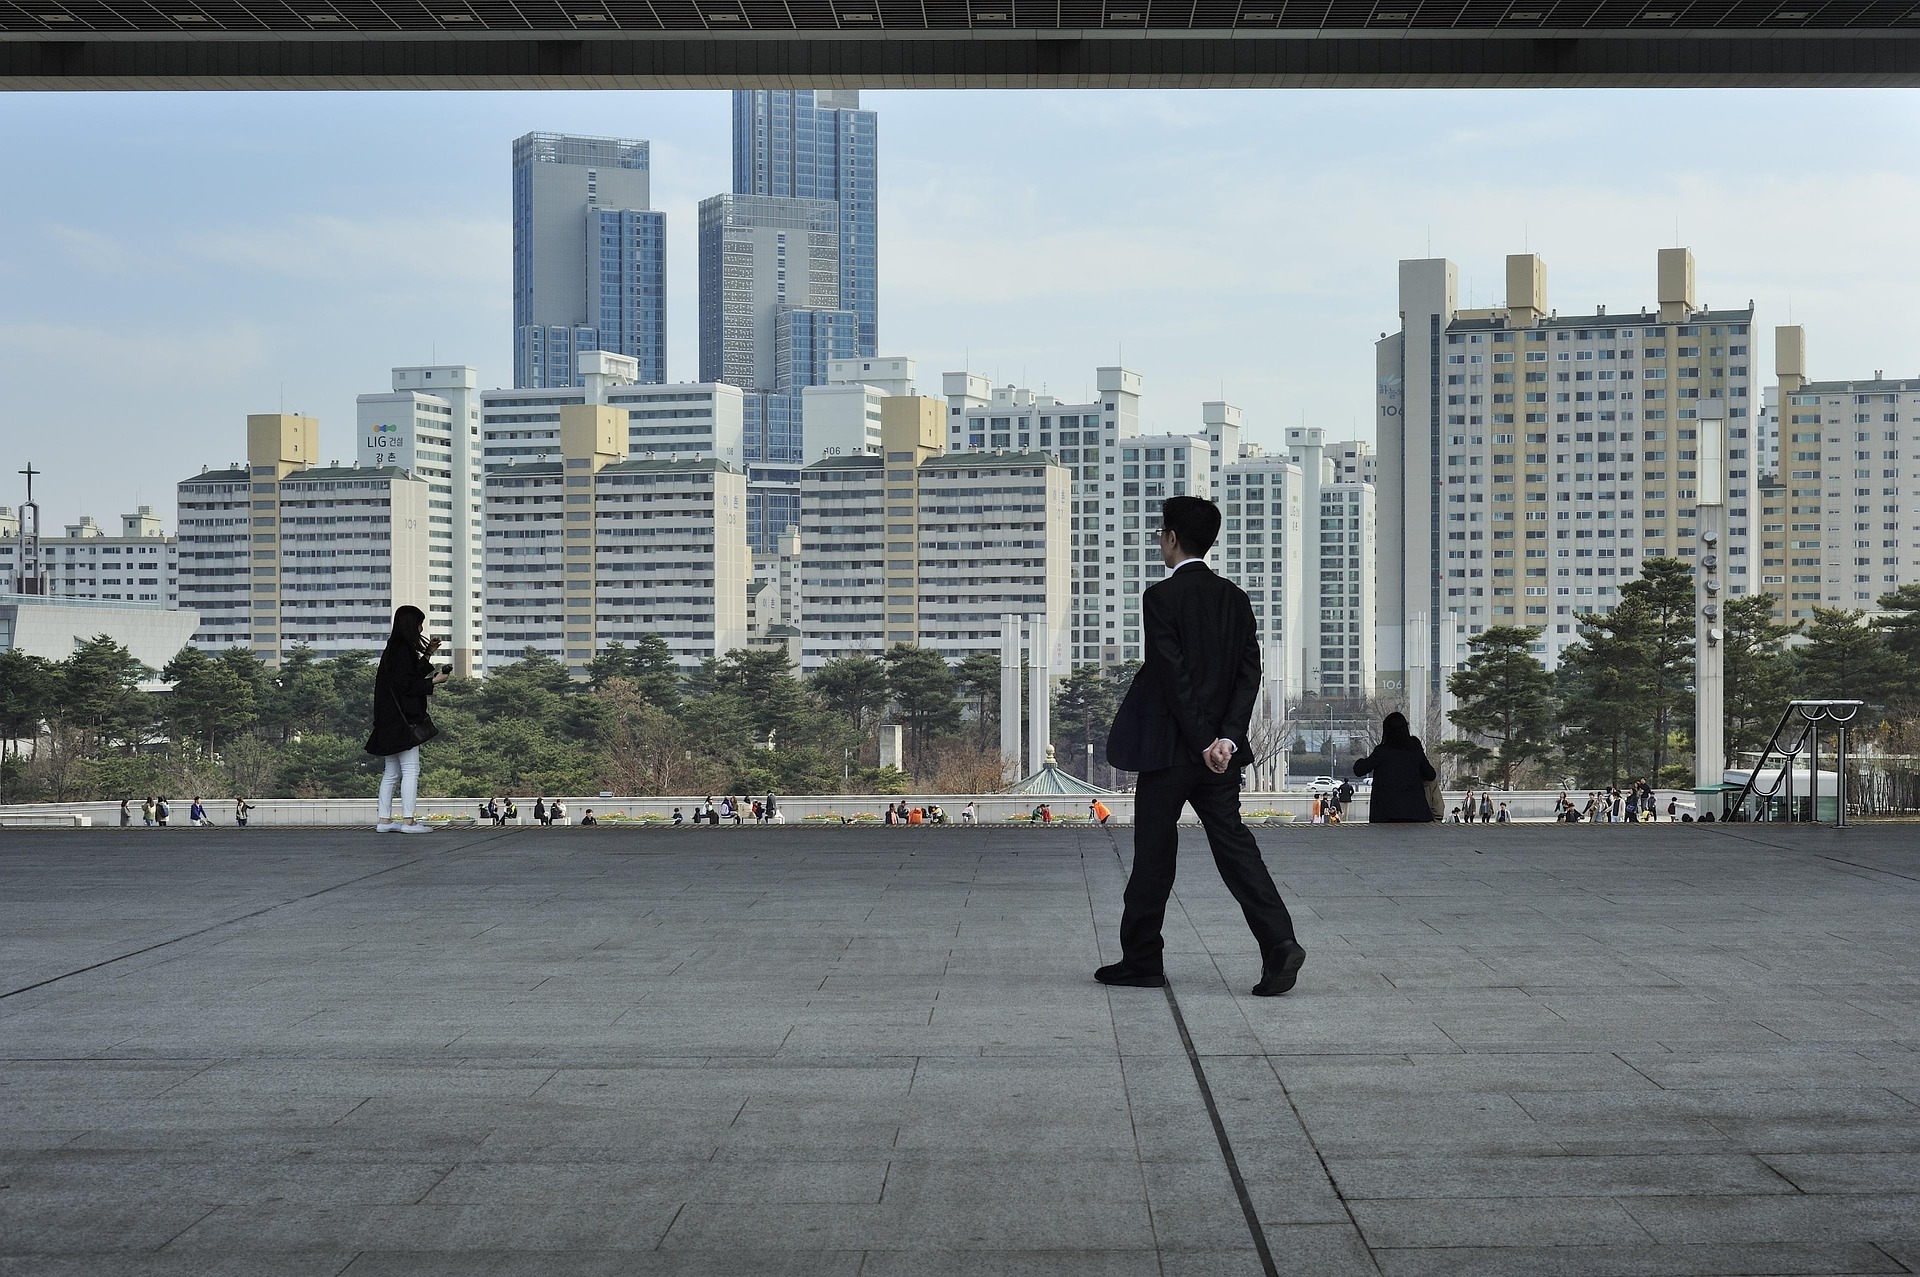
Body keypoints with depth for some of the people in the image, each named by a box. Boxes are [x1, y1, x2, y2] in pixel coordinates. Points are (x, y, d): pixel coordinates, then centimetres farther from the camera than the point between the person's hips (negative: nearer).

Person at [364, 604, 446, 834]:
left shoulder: (395, 649, 16)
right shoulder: (402, 650, -13)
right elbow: (406, 684, -19)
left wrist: (428, 655, 22)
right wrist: (434, 681, -10)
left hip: (391, 721, 10)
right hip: (404, 719, -10)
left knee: (392, 772, 11)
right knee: (410, 769, -7)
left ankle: (385, 820, 12)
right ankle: (408, 821, -9)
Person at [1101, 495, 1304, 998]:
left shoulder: (1161, 597, -10)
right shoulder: (1234, 597, 9)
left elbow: (1173, 675, -16)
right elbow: (1250, 670, 2)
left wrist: (1203, 742, -14)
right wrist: (1227, 736, -6)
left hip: (1172, 747, -6)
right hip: (1221, 747, 6)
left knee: (1154, 853, 5)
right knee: (1233, 843, 4)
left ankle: (1141, 960, 14)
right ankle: (1279, 943, -11)